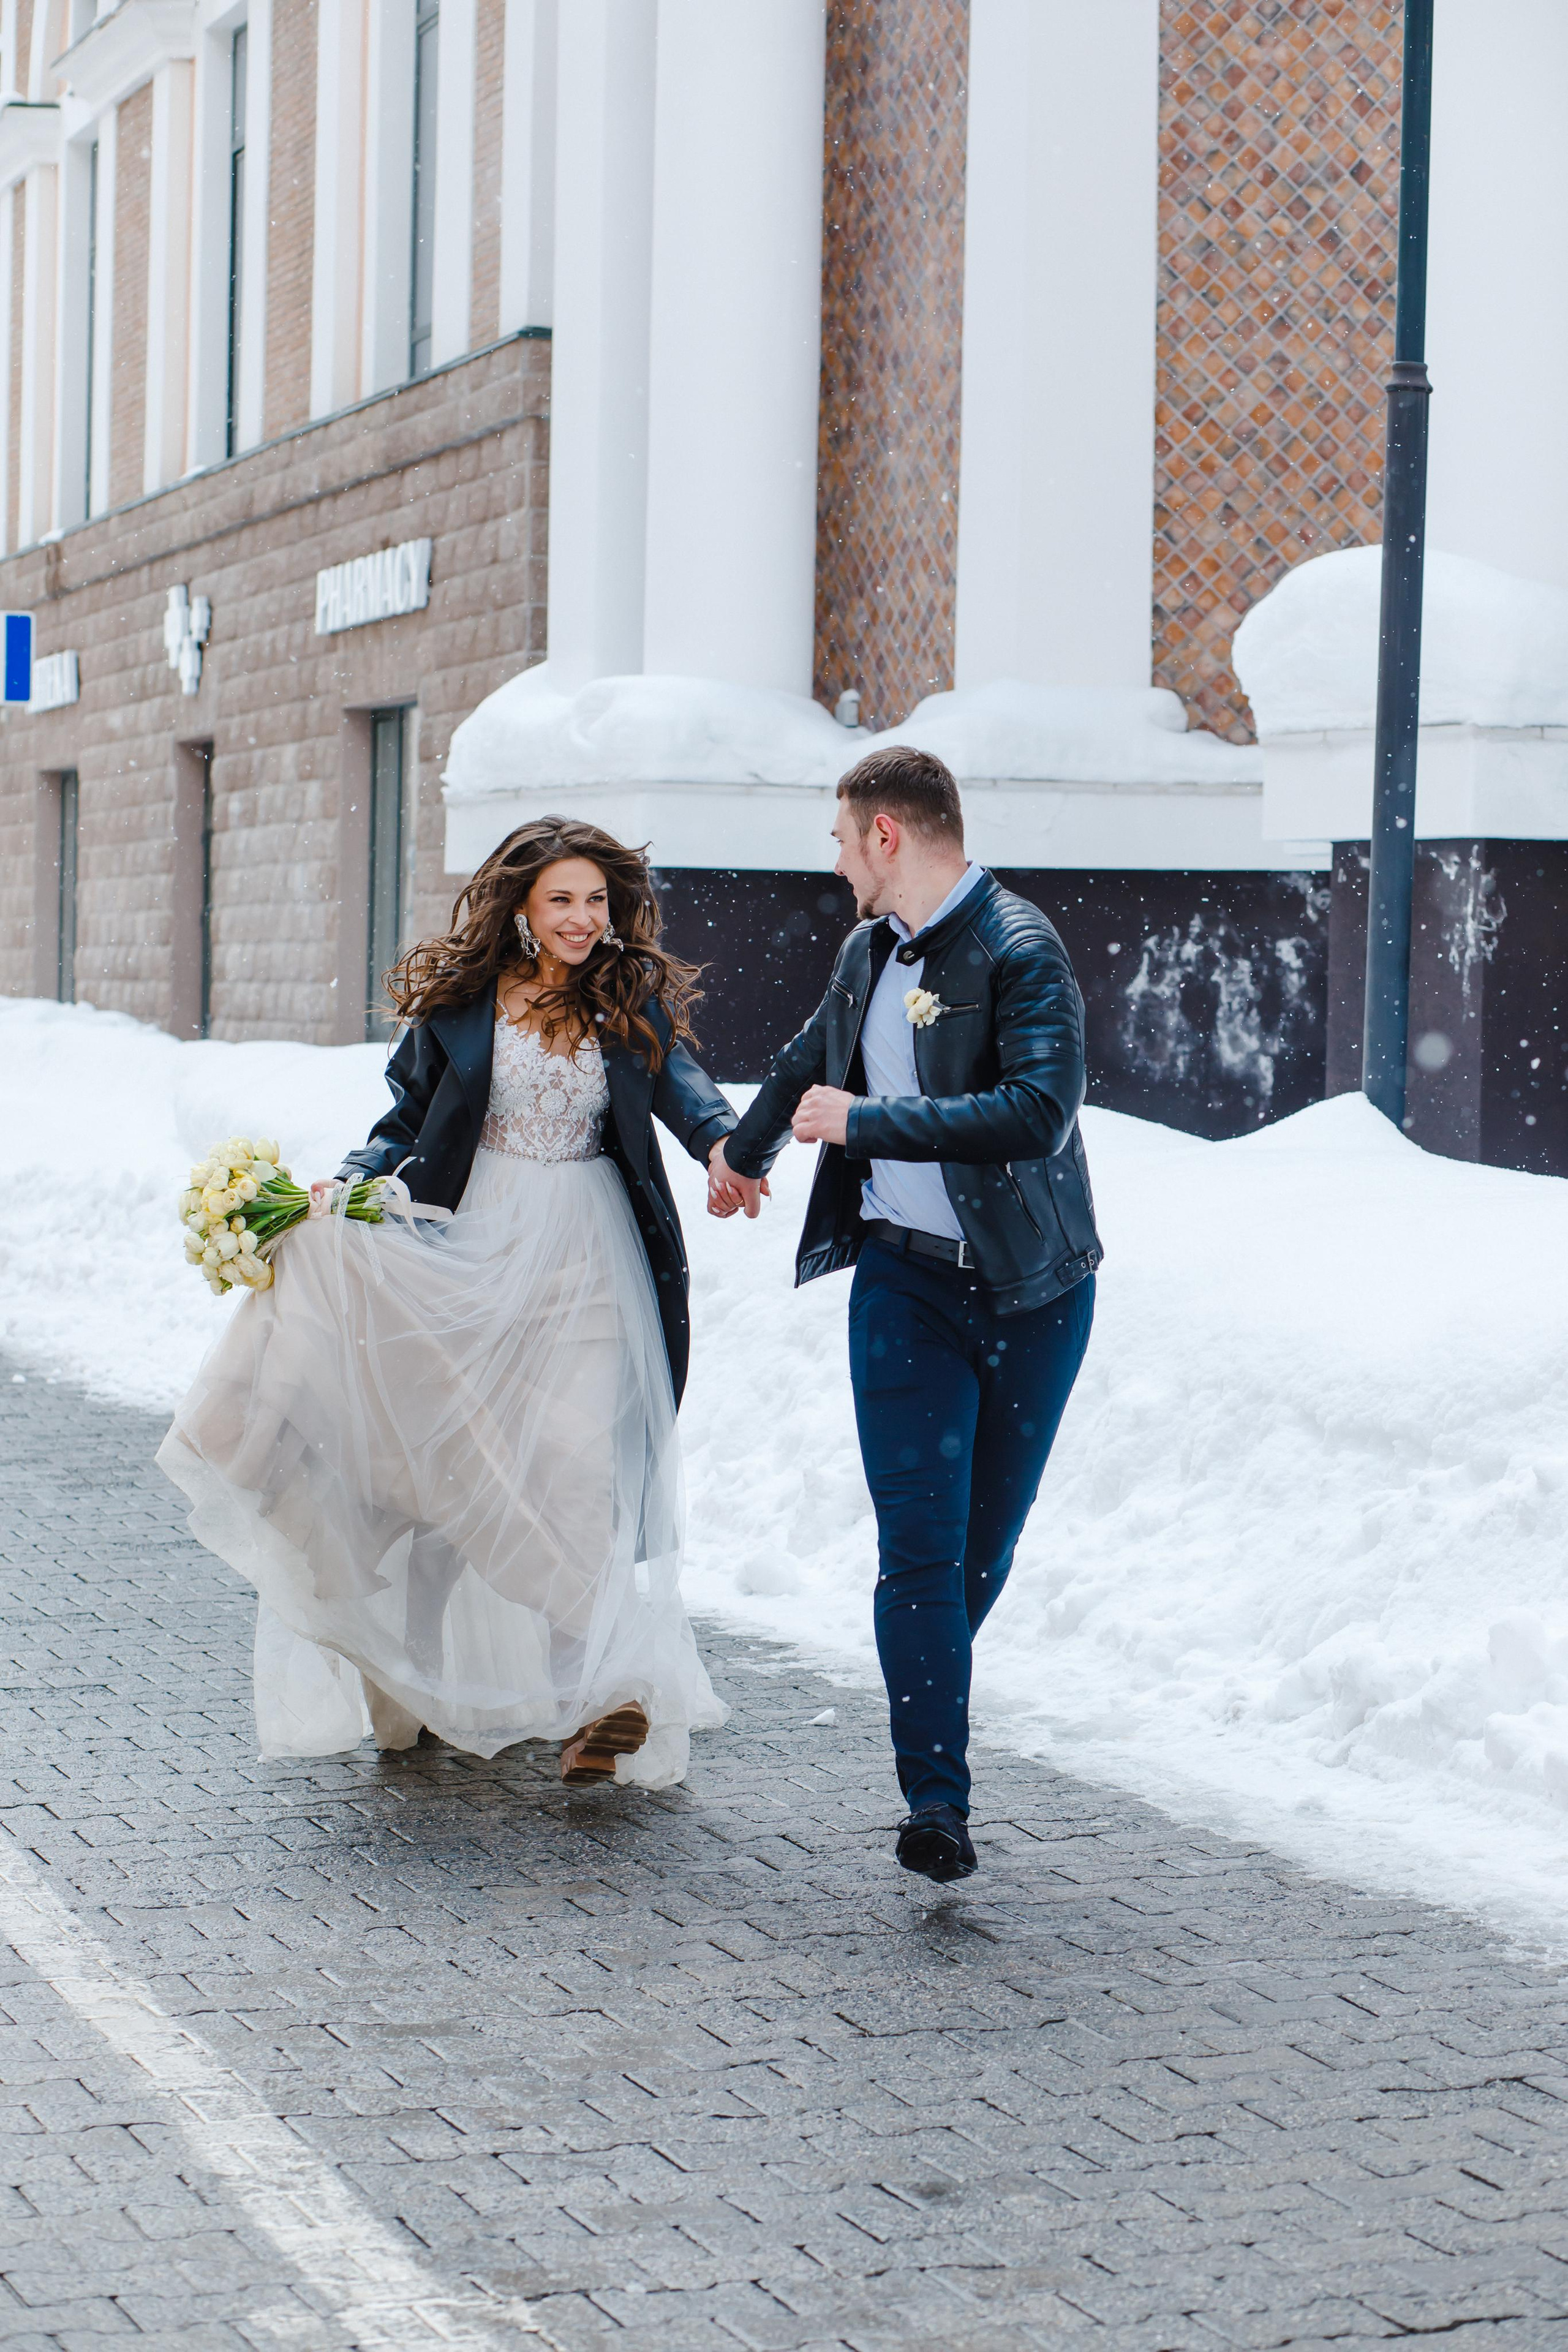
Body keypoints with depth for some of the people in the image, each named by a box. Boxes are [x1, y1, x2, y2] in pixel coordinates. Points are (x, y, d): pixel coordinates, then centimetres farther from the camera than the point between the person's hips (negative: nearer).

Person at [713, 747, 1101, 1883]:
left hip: (1029, 1285, -4)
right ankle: (937, 1798, -11)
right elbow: (807, 1063, 31)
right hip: (903, 1278, 4)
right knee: (920, 1536, -9)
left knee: (987, 1536, 8)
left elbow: (1040, 1109, -28)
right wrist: (743, 1151, 48)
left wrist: (864, 1121, -22)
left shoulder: (1020, 951, -13)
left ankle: (932, 1699, 33)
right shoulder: (869, 951, 10)